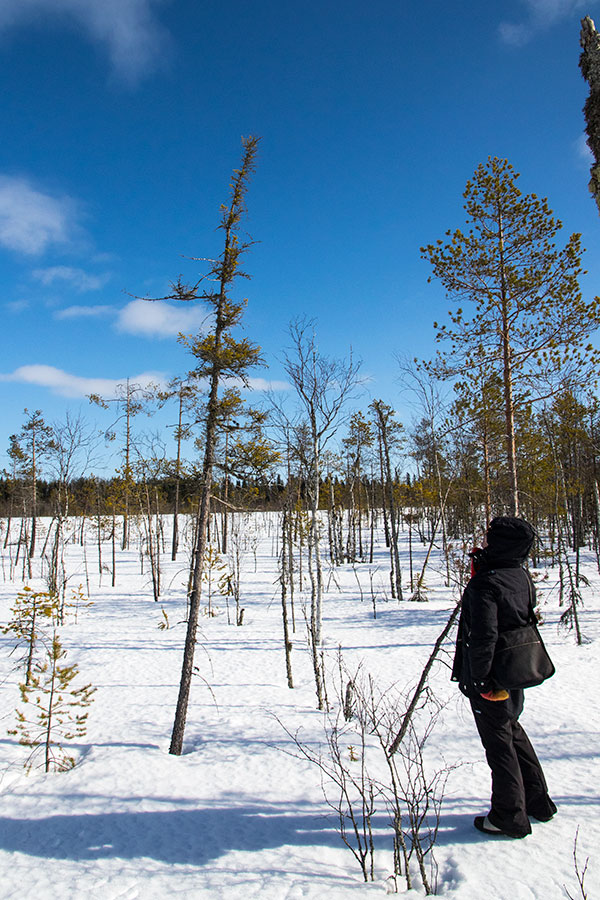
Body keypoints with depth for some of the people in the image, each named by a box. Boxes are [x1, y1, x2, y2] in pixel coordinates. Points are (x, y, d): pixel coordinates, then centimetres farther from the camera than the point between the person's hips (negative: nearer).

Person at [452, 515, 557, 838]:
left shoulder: (485, 583, -25)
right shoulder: (523, 577, 0)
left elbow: (483, 636, -27)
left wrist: (479, 679, -21)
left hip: (490, 678, -8)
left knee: (499, 744, 7)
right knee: (514, 733, 25)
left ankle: (510, 818, 22)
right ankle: (538, 802, 39)